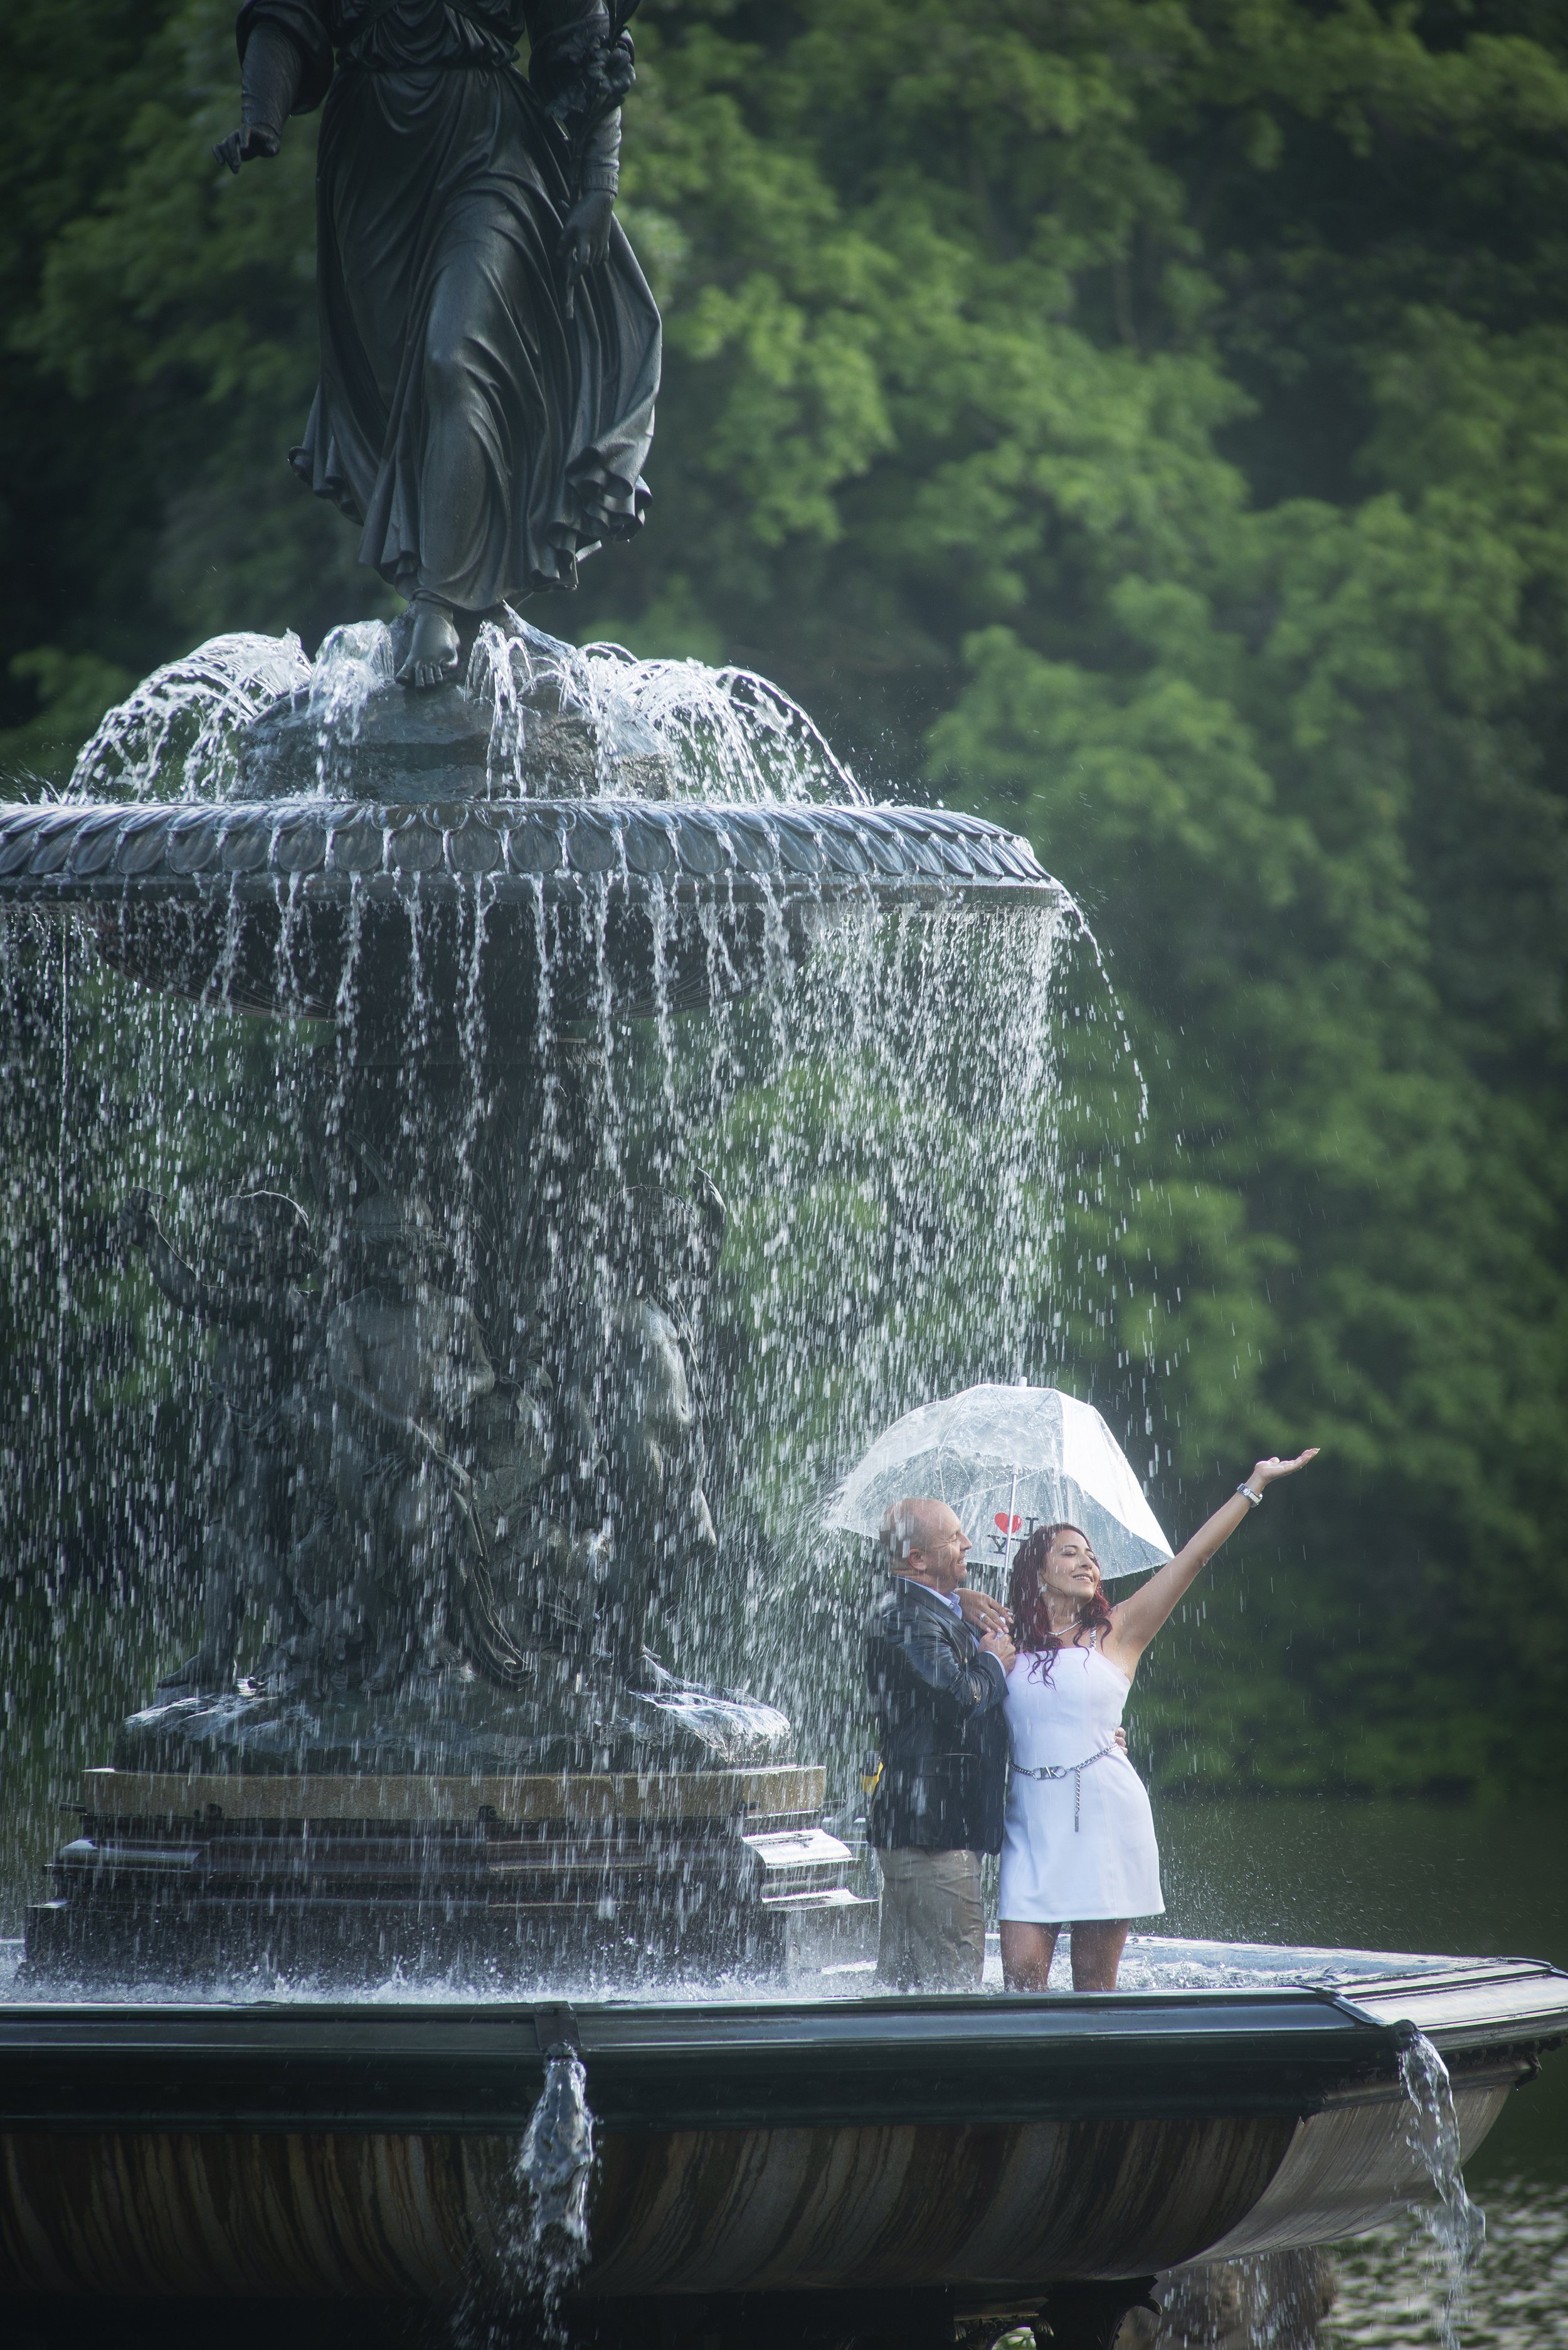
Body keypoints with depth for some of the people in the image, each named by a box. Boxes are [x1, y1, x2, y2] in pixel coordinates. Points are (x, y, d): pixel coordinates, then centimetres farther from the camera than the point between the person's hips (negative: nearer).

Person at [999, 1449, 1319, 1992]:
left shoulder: (1115, 1632, 7)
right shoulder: (1010, 1642, 10)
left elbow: (1191, 1560, 4)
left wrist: (1255, 1485, 1)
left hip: (1105, 1812, -1)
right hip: (1034, 1820, 1)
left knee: (1094, 1981, 0)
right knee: (1022, 1969, -10)